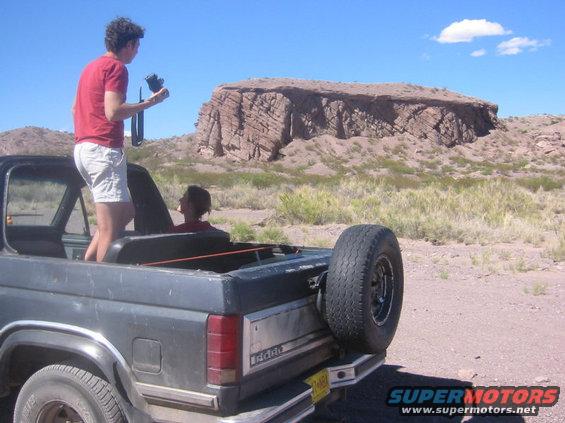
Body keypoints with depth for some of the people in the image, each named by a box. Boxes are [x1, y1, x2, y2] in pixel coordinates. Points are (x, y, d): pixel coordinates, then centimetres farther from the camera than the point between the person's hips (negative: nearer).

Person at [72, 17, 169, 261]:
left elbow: (74, 109, 27)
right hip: (104, 150, -10)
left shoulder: (91, 67, 22)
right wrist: (151, 102, -11)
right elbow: (113, 112, -19)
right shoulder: (116, 67, -7)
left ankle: (87, 262, 9)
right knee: (109, 228, -10)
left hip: (82, 149, 10)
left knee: (126, 212, 16)